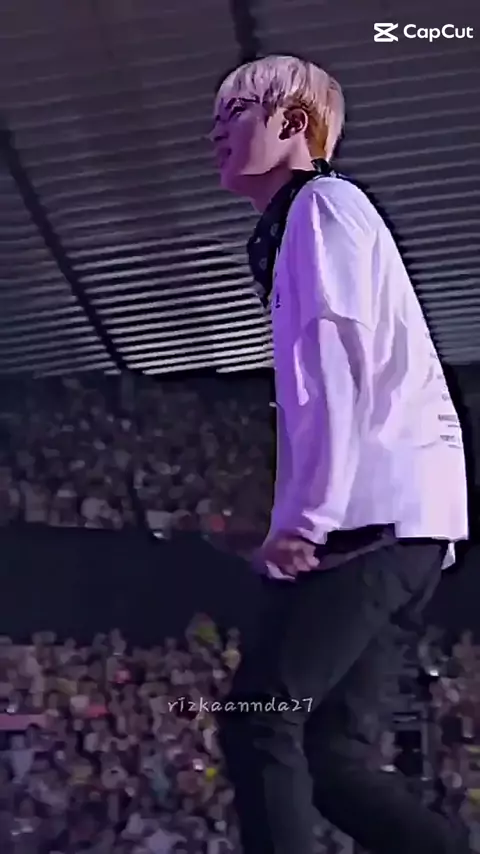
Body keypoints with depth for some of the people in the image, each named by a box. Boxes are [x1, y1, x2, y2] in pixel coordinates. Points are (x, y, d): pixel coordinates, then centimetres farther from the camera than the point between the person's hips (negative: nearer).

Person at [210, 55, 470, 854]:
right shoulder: (295, 229, 27)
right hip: (379, 514, 10)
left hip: (380, 509, -10)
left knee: (257, 721, -13)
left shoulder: (324, 204, -1)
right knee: (326, 751, 6)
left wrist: (307, 513, -18)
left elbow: (339, 356, -15)